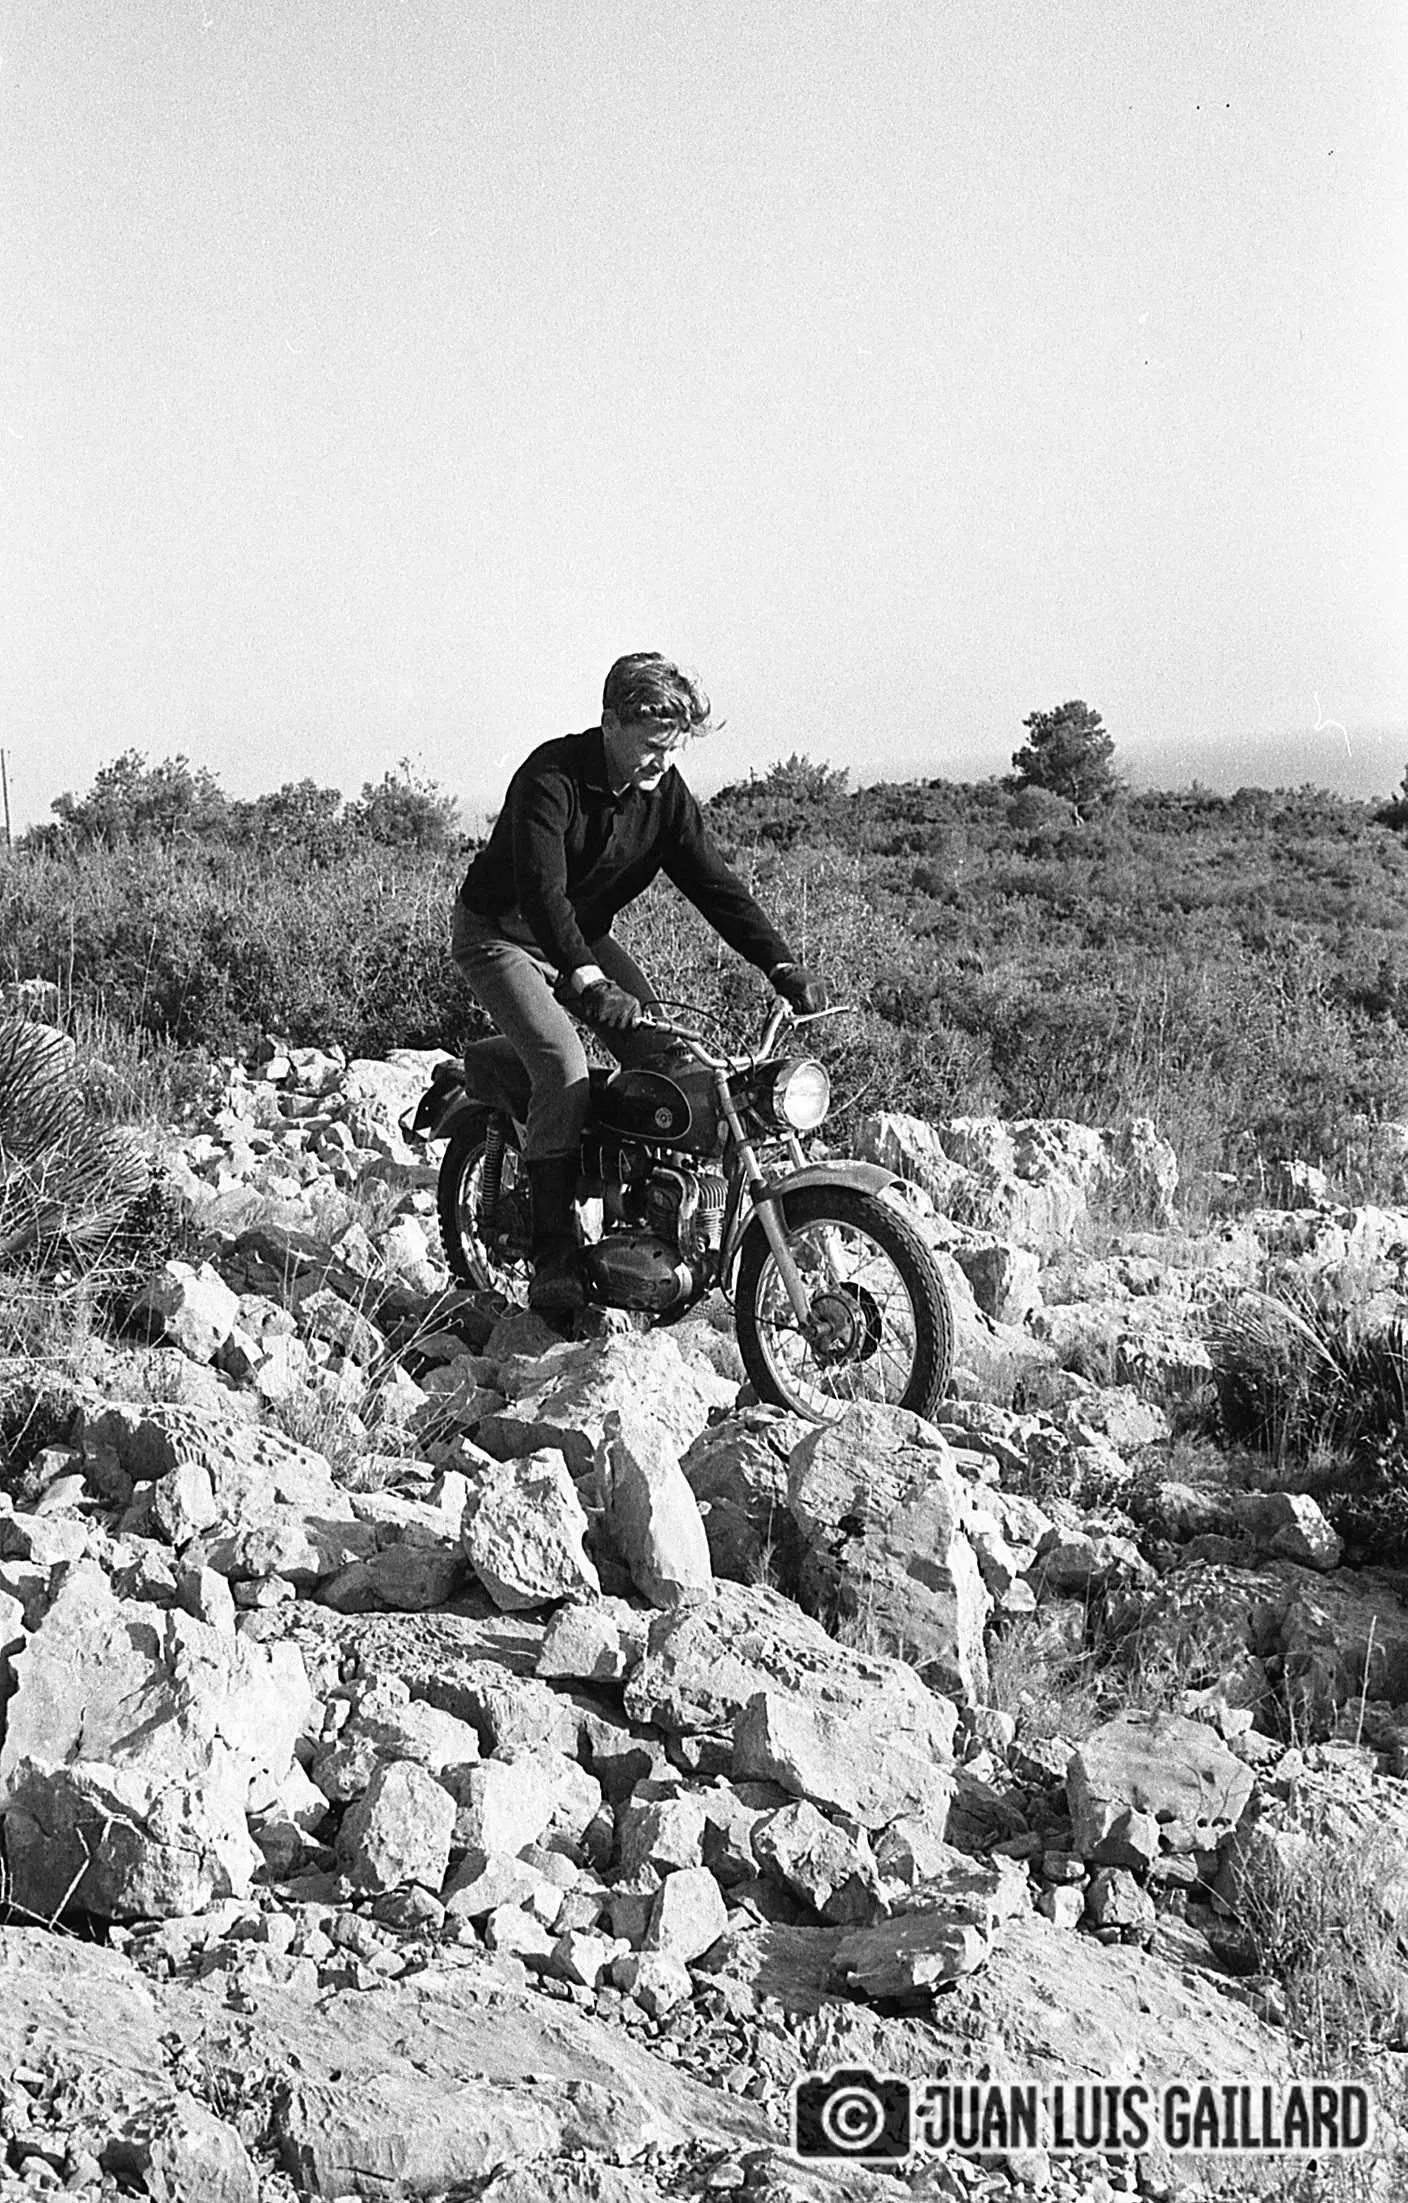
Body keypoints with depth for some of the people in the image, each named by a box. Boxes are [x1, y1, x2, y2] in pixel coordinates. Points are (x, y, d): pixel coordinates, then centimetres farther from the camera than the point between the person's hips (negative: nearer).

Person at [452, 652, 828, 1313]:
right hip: (501, 933, -6)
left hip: (585, 936, 6)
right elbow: (541, 889, -38)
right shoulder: (551, 776, -26)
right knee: (564, 1067, -26)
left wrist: (782, 964, -22)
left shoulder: (664, 793, -7)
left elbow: (713, 882, -9)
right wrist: (588, 981, -52)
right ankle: (552, 1259, -20)